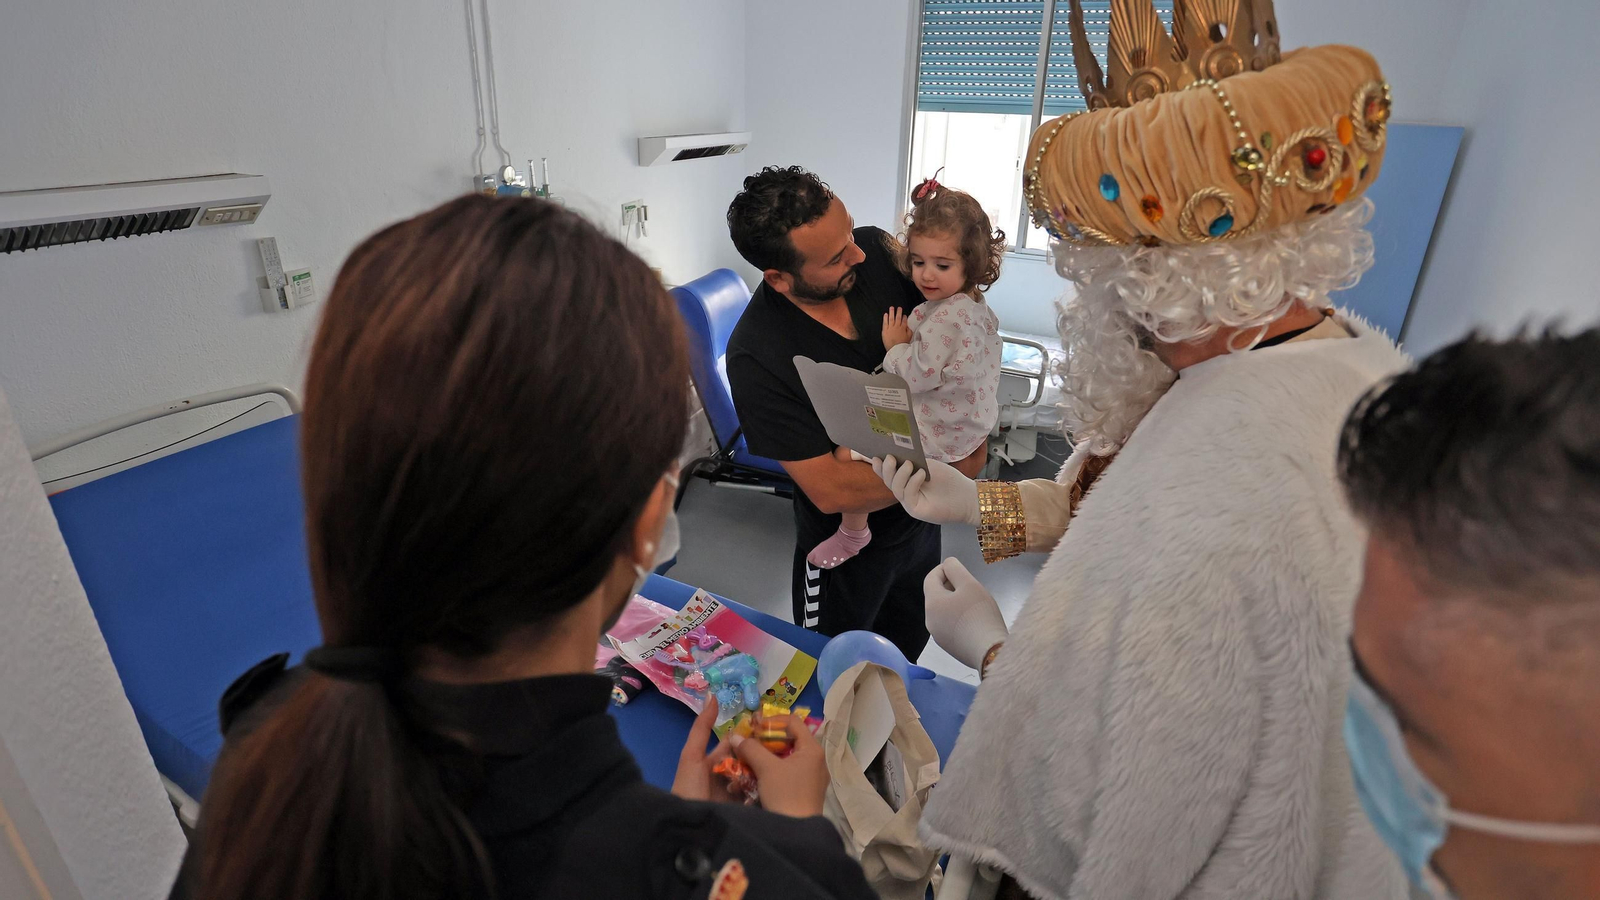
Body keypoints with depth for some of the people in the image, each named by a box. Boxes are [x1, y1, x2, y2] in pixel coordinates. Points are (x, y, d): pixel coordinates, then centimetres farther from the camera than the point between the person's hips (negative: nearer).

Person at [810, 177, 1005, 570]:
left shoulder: (946, 318, -28)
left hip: (937, 433, -11)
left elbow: (919, 375, -27)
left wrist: (895, 346, -13)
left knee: (847, 453, -12)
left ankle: (852, 534, 9)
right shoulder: (974, 306, 5)